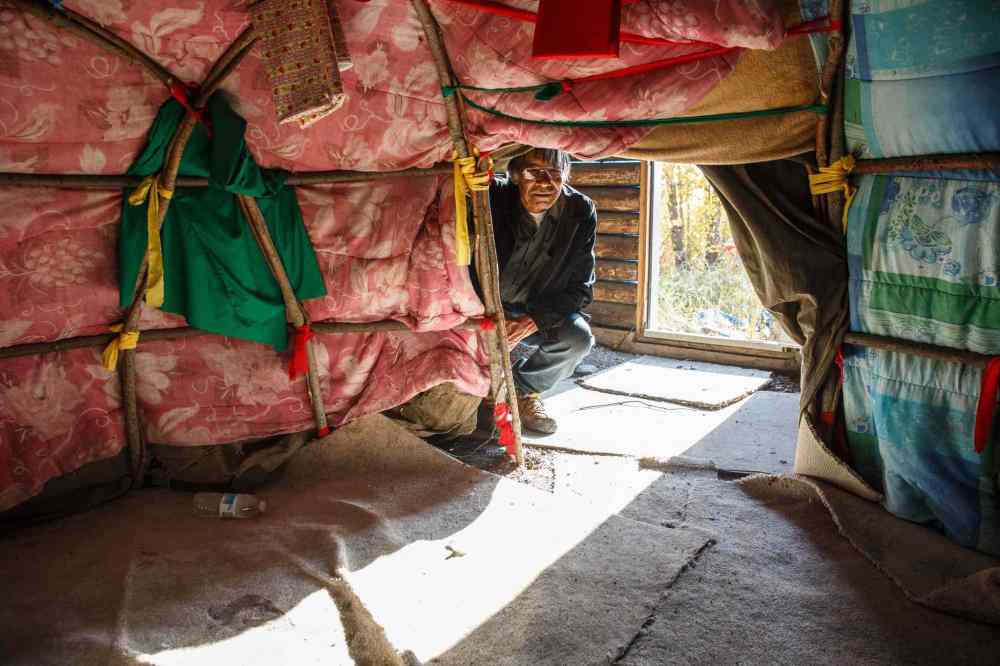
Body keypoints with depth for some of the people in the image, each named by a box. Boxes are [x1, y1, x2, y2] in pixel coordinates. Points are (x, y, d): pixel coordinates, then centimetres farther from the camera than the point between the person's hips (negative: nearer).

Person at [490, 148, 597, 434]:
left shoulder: (581, 212, -15)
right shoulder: (494, 198, -21)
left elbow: (580, 289, -12)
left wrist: (533, 321, -26)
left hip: (539, 312, 2)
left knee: (579, 337, -23)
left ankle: (522, 388, 4)